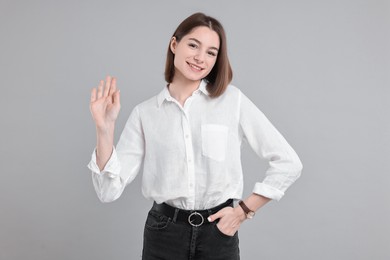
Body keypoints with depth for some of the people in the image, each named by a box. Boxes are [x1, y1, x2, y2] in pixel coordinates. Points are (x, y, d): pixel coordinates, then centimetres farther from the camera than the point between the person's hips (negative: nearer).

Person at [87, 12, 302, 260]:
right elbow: (109, 190, -6)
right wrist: (105, 129, -16)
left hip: (218, 233, -1)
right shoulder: (145, 112, -2)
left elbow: (288, 163, -4)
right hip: (164, 234, 1)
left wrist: (245, 210, -4)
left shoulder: (232, 99, -6)